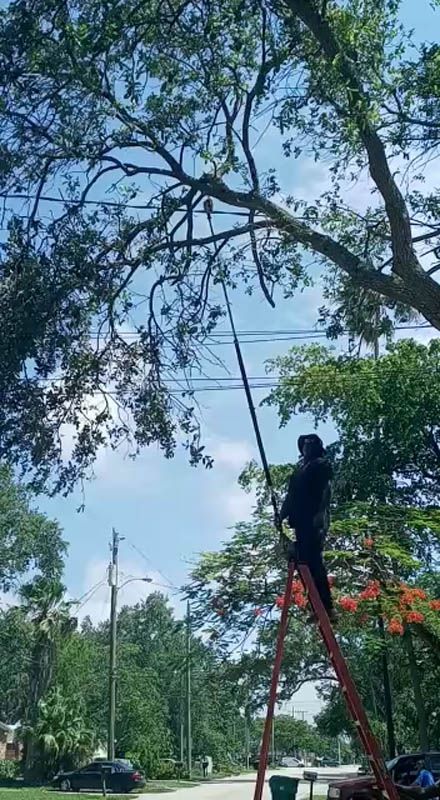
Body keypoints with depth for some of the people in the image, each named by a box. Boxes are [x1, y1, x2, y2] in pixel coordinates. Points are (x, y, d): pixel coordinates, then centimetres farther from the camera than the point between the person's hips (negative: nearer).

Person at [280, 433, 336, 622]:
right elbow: (290, 496, 25)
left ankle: (327, 608, -18)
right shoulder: (299, 470, 28)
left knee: (313, 560, -16)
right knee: (305, 561, -1)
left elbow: (326, 489, -6)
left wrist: (321, 513, -19)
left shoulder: (322, 464, 8)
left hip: (315, 519, -7)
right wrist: (281, 515, 14)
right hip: (300, 520, 7)